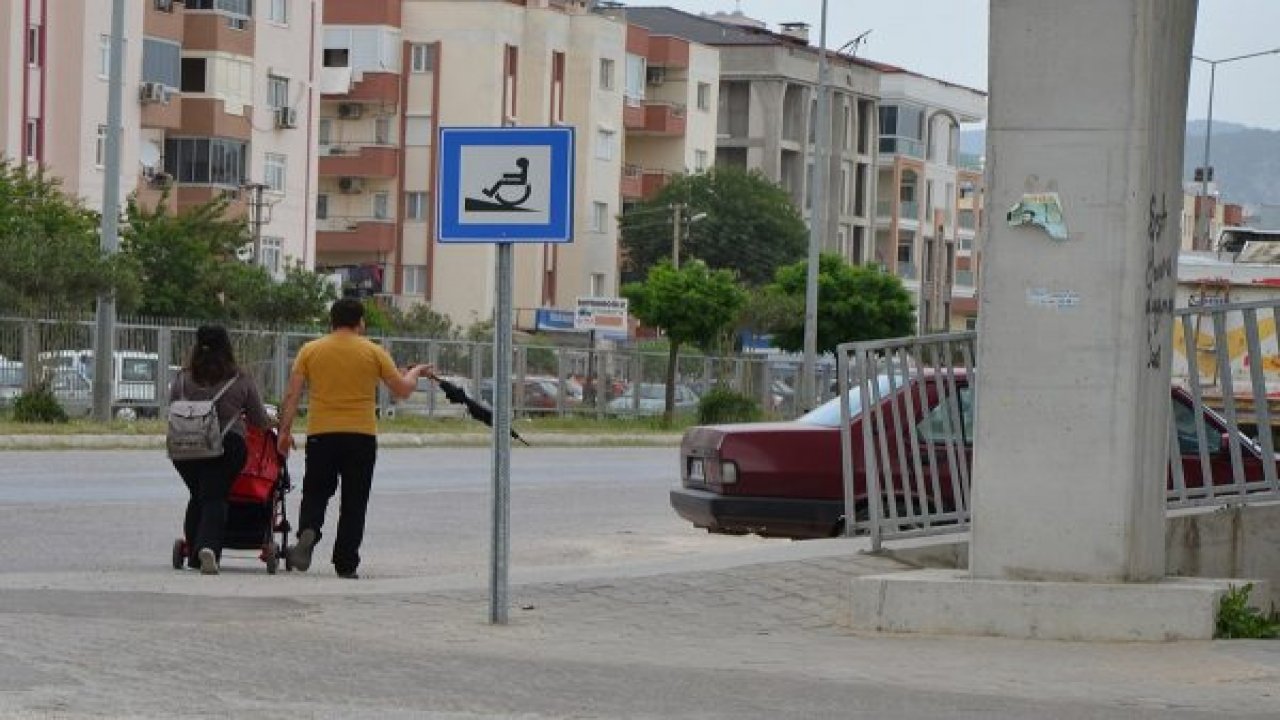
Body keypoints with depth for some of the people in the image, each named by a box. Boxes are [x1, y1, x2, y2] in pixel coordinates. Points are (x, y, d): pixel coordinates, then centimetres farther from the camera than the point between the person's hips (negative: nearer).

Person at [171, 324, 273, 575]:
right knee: (215, 498, -5)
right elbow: (259, 419, 9)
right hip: (227, 448, -2)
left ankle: (193, 555, 19)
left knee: (197, 497, 16)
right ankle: (208, 546, -27)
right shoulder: (241, 381, 1)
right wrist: (269, 422, 31)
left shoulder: (183, 379, 4)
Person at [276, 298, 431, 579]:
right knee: (354, 502, 8)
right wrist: (416, 372, 24)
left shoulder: (310, 351, 4)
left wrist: (285, 431, 5)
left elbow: (292, 395, 0)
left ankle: (308, 532, -18)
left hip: (321, 435, 1)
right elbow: (403, 390, 5)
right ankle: (346, 564, 7)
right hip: (361, 437, -1)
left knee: (315, 493, 11)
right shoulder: (373, 352, 1)